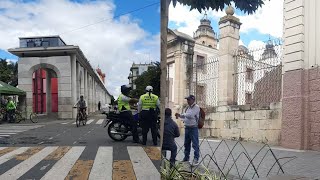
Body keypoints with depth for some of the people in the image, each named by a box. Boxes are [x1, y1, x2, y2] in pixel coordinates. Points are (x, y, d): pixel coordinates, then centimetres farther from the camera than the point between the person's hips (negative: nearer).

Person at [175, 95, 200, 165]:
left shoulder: (196, 107, -9)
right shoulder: (188, 107, 14)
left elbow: (190, 115, -20)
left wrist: (180, 115, -15)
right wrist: (180, 116, 4)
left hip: (193, 128, -7)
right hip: (187, 127, 7)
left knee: (195, 144, -4)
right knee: (186, 144, 13)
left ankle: (196, 159, 3)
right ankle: (186, 158, 24)